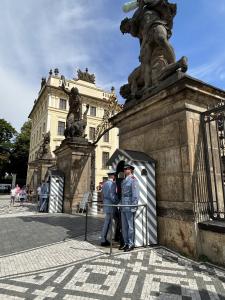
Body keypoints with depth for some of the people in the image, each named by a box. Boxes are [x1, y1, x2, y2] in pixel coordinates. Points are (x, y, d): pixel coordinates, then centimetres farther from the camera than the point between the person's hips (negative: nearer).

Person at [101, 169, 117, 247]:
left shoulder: (105, 183, 11)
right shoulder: (113, 183, -15)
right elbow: (112, 196, -21)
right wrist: (116, 202, -9)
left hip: (106, 205, 9)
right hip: (111, 206, -9)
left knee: (106, 223, 16)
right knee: (107, 223, 0)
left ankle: (104, 239, 23)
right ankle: (103, 241, 9)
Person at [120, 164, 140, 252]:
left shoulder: (133, 180, -10)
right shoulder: (124, 181, 14)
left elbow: (135, 195, -15)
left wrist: (133, 207, -18)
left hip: (130, 207, -8)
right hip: (123, 207, 8)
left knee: (130, 226, 3)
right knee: (124, 226, 14)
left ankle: (131, 244, 16)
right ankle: (126, 243, 27)